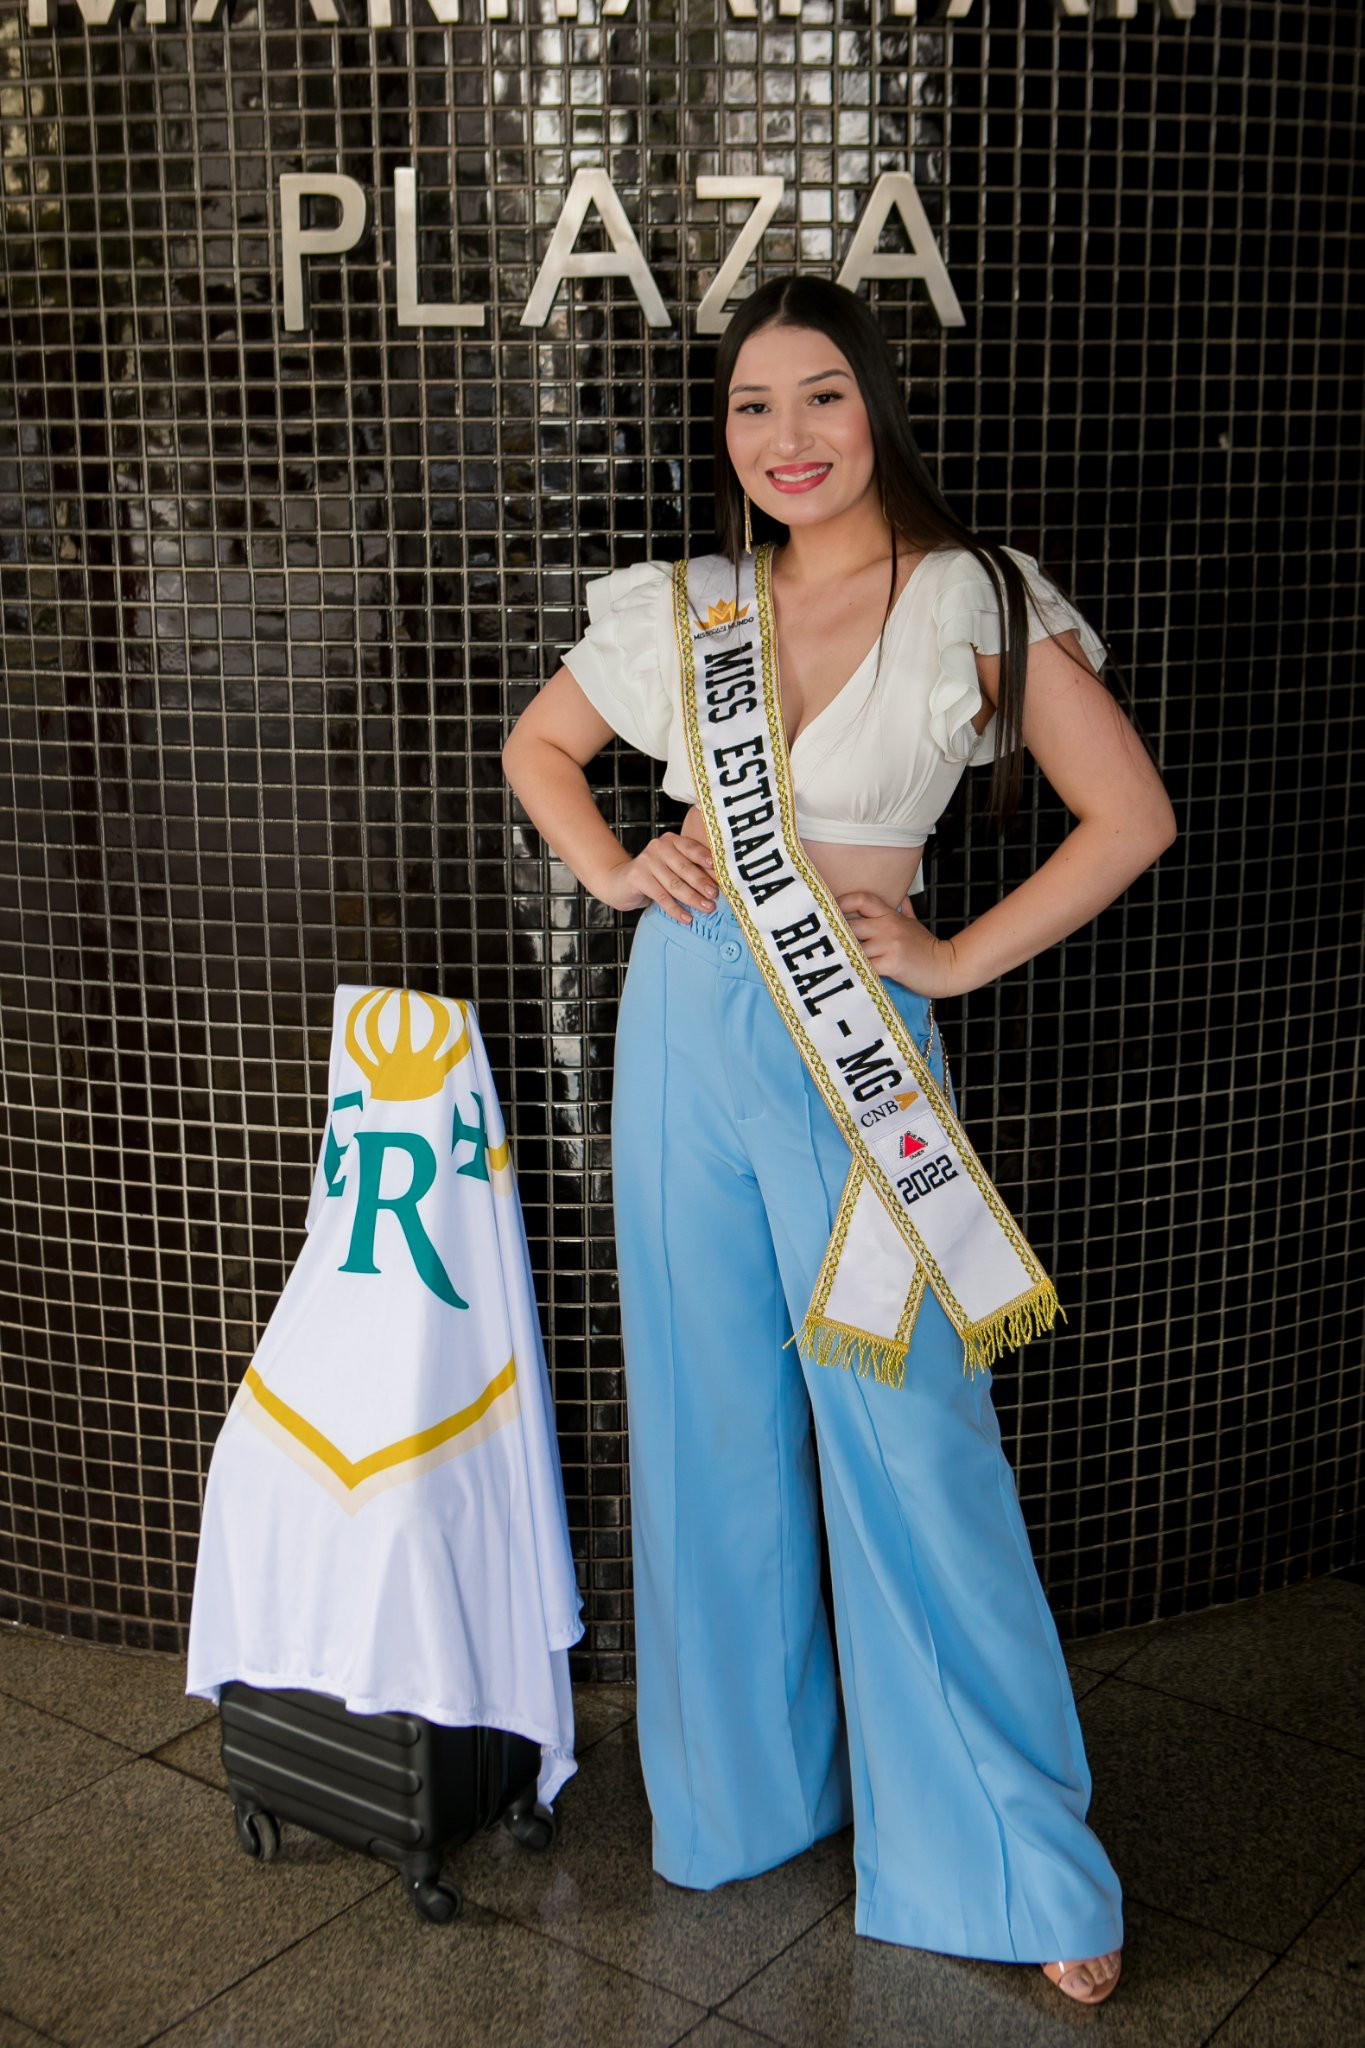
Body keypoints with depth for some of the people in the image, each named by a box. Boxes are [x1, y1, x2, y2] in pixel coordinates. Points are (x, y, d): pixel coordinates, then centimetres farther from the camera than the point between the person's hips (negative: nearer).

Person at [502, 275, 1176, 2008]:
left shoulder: (980, 602, -5)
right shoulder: (679, 612, 6)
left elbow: (1130, 818, -4)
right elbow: (537, 745, 20)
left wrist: (954, 960, -7)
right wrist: (616, 874, 4)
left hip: (857, 1042, -3)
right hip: (683, 1022, 4)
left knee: (908, 1437, 1)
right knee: (711, 1425, 13)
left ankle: (1015, 1854, 19)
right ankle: (741, 1785, 34)